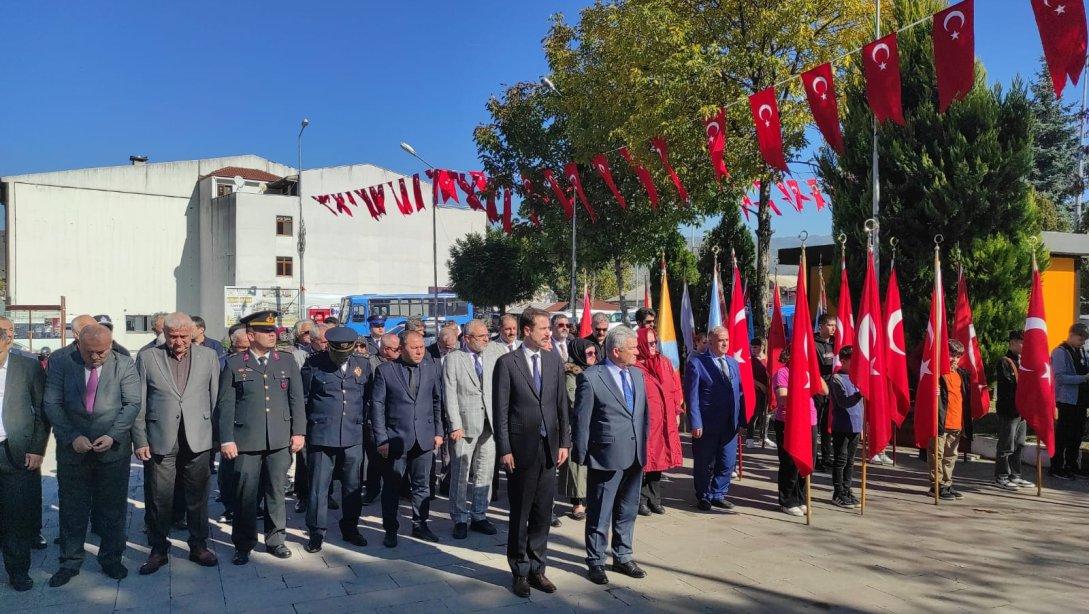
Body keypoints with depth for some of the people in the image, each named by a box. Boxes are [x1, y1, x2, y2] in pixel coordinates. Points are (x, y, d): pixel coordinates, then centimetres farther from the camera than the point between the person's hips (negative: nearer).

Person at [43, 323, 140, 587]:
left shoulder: (125, 365, -3)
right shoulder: (61, 364, 0)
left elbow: (132, 404, -5)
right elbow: (52, 404, -3)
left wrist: (112, 436, -16)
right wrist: (72, 437, -13)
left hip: (113, 448, -1)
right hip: (72, 448, 1)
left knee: (113, 507, 8)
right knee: (72, 508, 10)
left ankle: (111, 559, 24)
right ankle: (70, 562, 24)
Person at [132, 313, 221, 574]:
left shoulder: (208, 356, 4)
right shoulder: (147, 357, 2)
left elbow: (216, 397, 6)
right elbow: (138, 403, 2)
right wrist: (139, 440, -2)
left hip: (197, 440, 1)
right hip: (160, 441, -1)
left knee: (197, 497, 10)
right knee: (158, 499, 6)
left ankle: (199, 546, 25)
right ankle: (158, 550, 22)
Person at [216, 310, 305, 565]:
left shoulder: (287, 362, 8)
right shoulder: (234, 364, 2)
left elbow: (297, 399, 8)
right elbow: (225, 404, 0)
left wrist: (299, 432, 3)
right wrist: (226, 439, -5)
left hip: (280, 440, 2)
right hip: (246, 441, -2)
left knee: (276, 492, 9)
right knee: (245, 495, 4)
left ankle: (275, 539, 24)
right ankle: (243, 545, 18)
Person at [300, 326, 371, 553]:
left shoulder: (363, 365, 5)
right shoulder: (314, 364, -4)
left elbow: (369, 397, 13)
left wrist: (362, 420, 8)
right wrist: (304, 427, 0)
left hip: (353, 437, 3)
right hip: (321, 436, -3)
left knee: (352, 486, 12)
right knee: (318, 487, 2)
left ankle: (350, 528, 27)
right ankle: (316, 533, 16)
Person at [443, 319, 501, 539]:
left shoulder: (494, 352, 10)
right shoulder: (453, 359, -1)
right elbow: (450, 395, -6)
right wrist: (455, 425, -12)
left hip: (489, 424, 4)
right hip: (465, 424, -4)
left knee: (485, 473, 10)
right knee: (460, 474, 2)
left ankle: (479, 516, 22)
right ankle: (460, 519, 14)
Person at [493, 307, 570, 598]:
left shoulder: (554, 360, 6)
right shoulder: (507, 362, -6)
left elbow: (562, 404, 9)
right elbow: (500, 410, -7)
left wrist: (564, 442, 5)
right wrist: (504, 450, -10)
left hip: (549, 448, 4)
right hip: (521, 448, -4)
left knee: (543, 514, 11)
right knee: (520, 514, 8)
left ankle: (537, 568, 25)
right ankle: (520, 572, 23)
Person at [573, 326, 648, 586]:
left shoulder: (637, 374, 9)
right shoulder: (590, 377, -12)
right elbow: (581, 420, -9)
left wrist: (643, 443, 11)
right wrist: (582, 455, -6)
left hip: (635, 456, 6)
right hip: (606, 456, -6)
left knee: (628, 511, 18)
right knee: (599, 514, 6)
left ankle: (623, 557, 33)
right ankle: (596, 563, 21)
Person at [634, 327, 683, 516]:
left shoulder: (665, 363, 10)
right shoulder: (635, 367, -9)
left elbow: (675, 388, 14)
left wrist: (676, 412, 10)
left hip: (664, 421, 6)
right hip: (643, 421, -6)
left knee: (658, 458, 12)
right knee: (643, 460, 1)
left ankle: (655, 500, 22)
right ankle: (641, 501, 11)